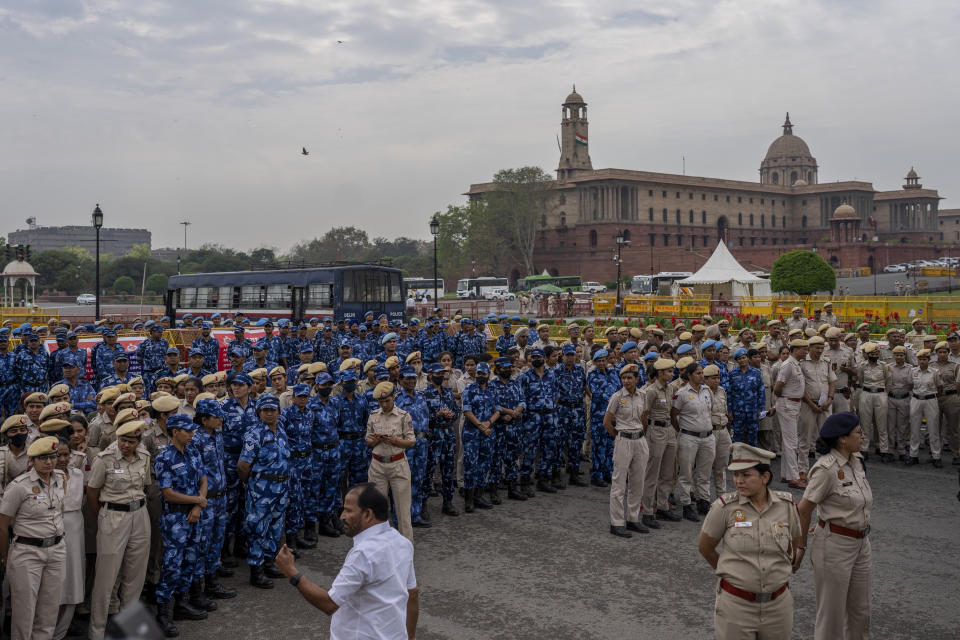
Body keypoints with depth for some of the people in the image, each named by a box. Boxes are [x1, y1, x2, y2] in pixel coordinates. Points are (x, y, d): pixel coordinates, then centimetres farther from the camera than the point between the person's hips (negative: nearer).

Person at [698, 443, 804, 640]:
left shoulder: (785, 504, -5)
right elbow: (704, 546, 1)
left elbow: (796, 540, 14)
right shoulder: (725, 507, -13)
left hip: (778, 604, 2)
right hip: (736, 604, -2)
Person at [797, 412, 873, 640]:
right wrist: (801, 546, -6)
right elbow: (804, 509, -16)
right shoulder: (827, 468, -21)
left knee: (860, 611, 18)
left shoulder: (857, 460, 3)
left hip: (861, 543, 8)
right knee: (831, 613, 6)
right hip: (835, 544, -8)